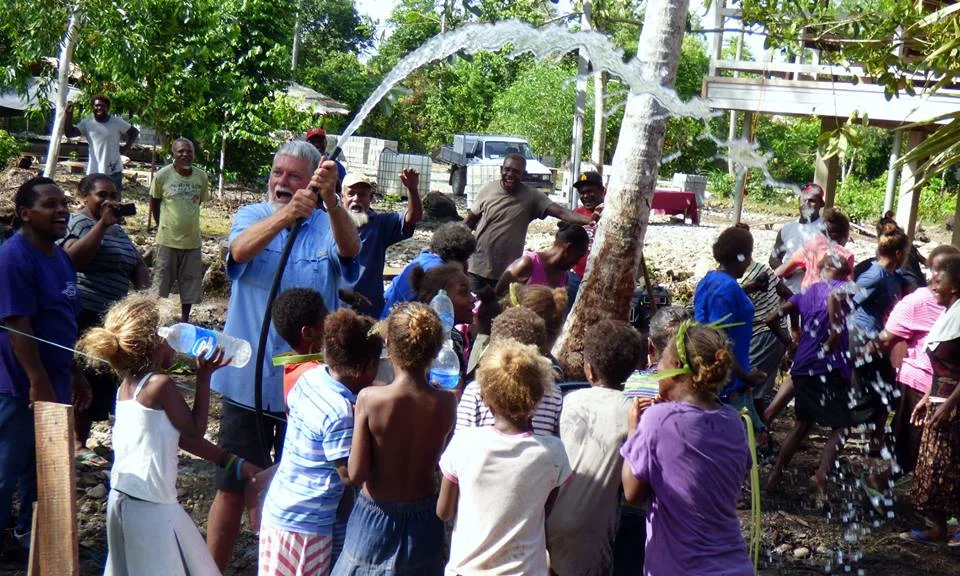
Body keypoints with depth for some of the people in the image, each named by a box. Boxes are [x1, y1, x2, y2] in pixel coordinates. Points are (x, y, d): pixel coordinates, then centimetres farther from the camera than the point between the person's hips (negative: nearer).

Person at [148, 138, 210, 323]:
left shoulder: (201, 177, -3)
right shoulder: (162, 175, -9)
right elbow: (154, 203, 5)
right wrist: (163, 225, 11)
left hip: (192, 239, 2)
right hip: (167, 239, -2)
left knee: (191, 280, 9)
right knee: (163, 281, 6)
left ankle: (185, 319, 22)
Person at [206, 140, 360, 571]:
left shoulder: (328, 226, -2)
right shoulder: (252, 216, -1)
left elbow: (350, 249, -25)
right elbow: (241, 249, -24)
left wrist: (330, 200, -44)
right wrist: (286, 215, -43)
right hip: (247, 379, 0)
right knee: (232, 486, 8)